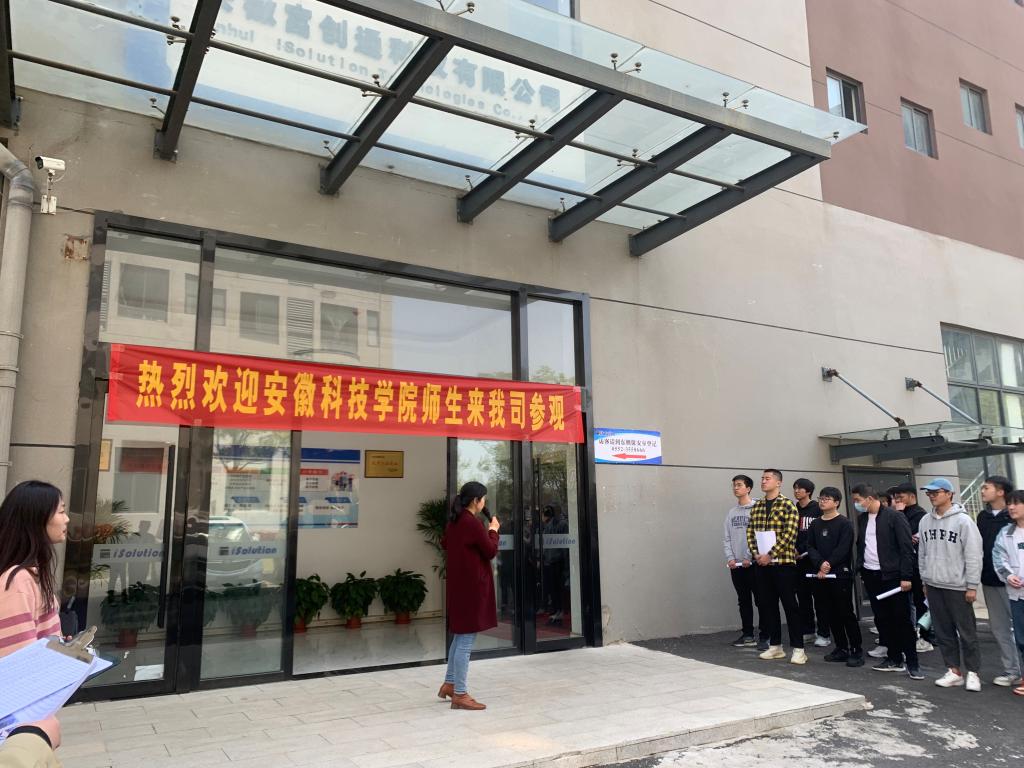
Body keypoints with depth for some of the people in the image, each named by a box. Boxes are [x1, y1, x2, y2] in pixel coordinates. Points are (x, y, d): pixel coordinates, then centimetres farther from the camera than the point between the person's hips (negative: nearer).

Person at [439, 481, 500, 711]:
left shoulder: (454, 522, 8)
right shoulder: (472, 523, -19)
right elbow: (491, 551, -12)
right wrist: (493, 530, 4)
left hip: (458, 584, 10)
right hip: (472, 586, -10)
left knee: (460, 635, 20)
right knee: (466, 640, -3)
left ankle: (449, 684, 29)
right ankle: (460, 695, 4)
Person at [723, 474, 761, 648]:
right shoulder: (731, 512, 12)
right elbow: (726, 538, 11)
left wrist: (749, 557, -15)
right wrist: (730, 558, -1)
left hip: (753, 563, -6)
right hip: (736, 564, 6)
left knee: (760, 599, 0)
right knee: (743, 601, 11)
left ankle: (765, 636, 8)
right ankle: (747, 635, 18)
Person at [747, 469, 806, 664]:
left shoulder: (788, 505, -6)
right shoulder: (756, 506, 12)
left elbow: (789, 534, -14)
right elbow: (750, 533, 11)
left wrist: (770, 554, -16)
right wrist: (756, 553, -5)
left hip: (783, 562, -6)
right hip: (761, 563, 6)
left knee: (790, 605, -1)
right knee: (767, 605, 10)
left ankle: (798, 648, 6)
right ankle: (775, 646, 19)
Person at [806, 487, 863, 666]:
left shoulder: (845, 524, -4)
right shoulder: (815, 525, 12)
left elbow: (843, 549, -14)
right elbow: (810, 547, 4)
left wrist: (829, 565, -17)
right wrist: (821, 564, -13)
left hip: (841, 574, -6)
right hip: (821, 576, 6)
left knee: (846, 613, -4)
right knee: (831, 614, 10)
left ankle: (857, 651, 4)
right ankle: (841, 648, 20)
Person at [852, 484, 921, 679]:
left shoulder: (894, 516, -10)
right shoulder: (862, 518, 10)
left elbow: (907, 548, -12)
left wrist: (906, 577, -15)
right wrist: (861, 569, 10)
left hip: (893, 575, -6)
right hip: (871, 576, 6)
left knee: (902, 619, -1)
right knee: (882, 619, 10)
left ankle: (912, 663, 8)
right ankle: (894, 659, 20)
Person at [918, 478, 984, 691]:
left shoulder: (963, 520, -10)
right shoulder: (925, 521, 7)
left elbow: (973, 555, -10)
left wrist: (972, 586, -11)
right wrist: (925, 581, 12)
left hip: (957, 585, -5)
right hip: (934, 585, 6)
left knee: (967, 631, 3)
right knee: (943, 631, 10)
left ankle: (972, 673, 15)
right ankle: (954, 671, 19)